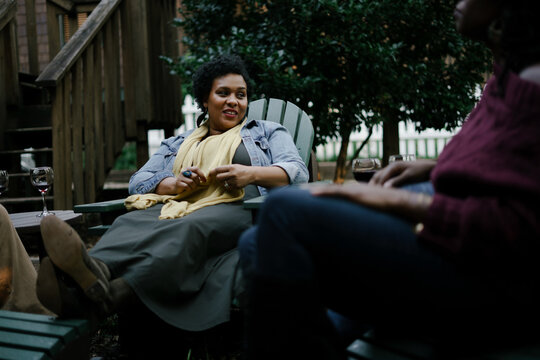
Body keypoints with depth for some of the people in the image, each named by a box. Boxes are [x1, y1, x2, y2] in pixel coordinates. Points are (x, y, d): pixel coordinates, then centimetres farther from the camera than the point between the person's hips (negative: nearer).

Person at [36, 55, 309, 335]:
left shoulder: (268, 132, 28)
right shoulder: (177, 144, 33)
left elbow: (298, 172, 11)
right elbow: (138, 181, 20)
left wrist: (252, 174, -10)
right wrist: (174, 183, -4)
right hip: (176, 207, 4)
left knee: (190, 228, -39)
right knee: (129, 221, -32)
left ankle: (113, 295, -65)